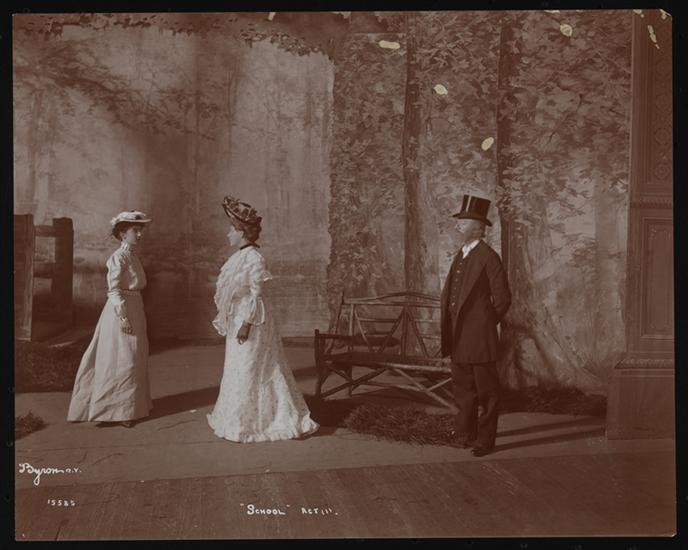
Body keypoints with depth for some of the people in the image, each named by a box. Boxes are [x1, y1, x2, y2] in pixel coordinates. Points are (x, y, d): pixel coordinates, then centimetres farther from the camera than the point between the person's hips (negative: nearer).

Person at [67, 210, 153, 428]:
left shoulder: (133, 256, 13)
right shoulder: (119, 257, -13)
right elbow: (113, 289, -18)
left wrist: (136, 315, 17)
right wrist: (122, 316, -23)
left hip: (134, 310, 9)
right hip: (121, 311, -9)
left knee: (134, 359, 14)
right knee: (118, 361, -3)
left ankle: (127, 407, 25)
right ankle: (105, 409, 8)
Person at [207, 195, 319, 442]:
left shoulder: (253, 257, -15)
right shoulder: (239, 257, 12)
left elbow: (257, 294, -19)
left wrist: (247, 324, -22)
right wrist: (227, 322, 19)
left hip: (250, 320, -10)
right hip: (237, 320, 10)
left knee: (249, 371, -2)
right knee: (239, 370, 16)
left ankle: (248, 424, 8)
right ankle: (242, 420, 28)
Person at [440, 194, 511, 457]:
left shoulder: (488, 257, -10)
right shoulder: (459, 257, 14)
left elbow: (502, 299, -11)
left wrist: (485, 324, 1)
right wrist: (448, 338, 13)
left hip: (479, 338, -8)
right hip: (458, 338, 8)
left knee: (486, 391, 3)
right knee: (462, 389, 15)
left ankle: (485, 440, 12)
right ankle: (465, 435, 27)